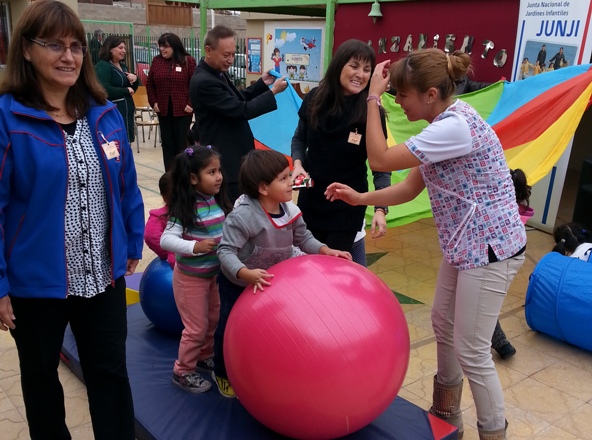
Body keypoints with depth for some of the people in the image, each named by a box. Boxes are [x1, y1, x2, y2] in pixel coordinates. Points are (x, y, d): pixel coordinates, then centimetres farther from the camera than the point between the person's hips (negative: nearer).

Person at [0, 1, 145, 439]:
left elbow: (127, 186, 7)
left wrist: (133, 244, 10)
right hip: (36, 280, -3)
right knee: (40, 374, 20)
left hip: (103, 275, 3)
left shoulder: (106, 114, 0)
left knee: (111, 371, 14)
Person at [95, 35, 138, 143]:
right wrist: (126, 90, -14)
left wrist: (135, 79, 0)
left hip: (127, 112, 9)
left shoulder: (123, 66, 16)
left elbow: (132, 89, 22)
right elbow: (105, 90, -25)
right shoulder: (102, 66, -11)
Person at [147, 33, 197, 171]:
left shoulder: (188, 61, -2)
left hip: (183, 109, -3)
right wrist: (153, 102, 2)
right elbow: (149, 84, 13)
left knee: (182, 143, 2)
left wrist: (191, 104, -11)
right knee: (167, 143, 7)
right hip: (163, 110, 3)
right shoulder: (156, 61, 8)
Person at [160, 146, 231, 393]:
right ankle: (183, 372, 23)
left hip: (214, 273, 7)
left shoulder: (217, 202, -3)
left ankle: (205, 356, 44)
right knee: (196, 327, 3)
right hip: (190, 277, -7)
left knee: (214, 320, 21)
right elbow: (166, 239, -29)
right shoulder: (185, 208, -24)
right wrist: (195, 247, -38)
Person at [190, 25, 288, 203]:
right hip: (224, 158, -10)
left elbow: (236, 100, 18)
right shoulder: (204, 81, -23)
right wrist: (273, 92, -16)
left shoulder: (218, 72, 8)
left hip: (232, 151, 10)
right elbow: (241, 110, -24)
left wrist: (262, 83, 7)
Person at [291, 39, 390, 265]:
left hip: (348, 204, -3)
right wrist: (297, 164, -10)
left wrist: (381, 208, -23)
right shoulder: (314, 99, -5)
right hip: (310, 198, 4)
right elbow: (299, 139, 9)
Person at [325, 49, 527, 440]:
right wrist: (360, 198, -2)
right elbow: (410, 189, 7)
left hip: (490, 248, -10)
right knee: (443, 326, 20)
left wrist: (373, 97, -18)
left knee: (472, 351, -1)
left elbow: (380, 160, -24)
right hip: (466, 244, 10)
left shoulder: (456, 126, -26)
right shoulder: (446, 123, 6)